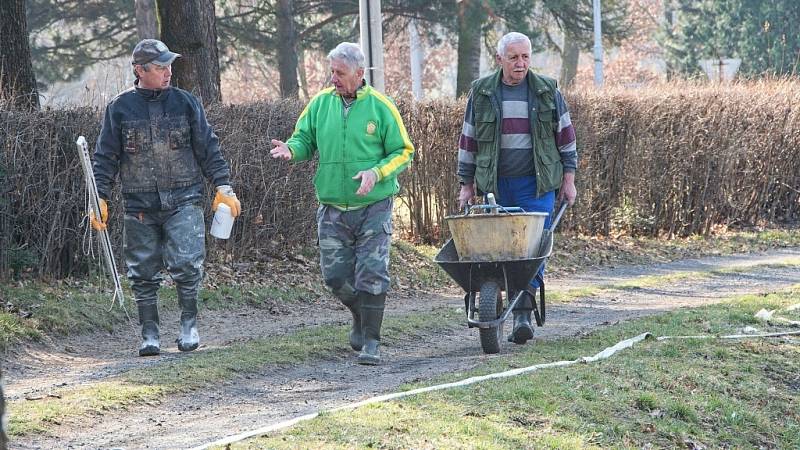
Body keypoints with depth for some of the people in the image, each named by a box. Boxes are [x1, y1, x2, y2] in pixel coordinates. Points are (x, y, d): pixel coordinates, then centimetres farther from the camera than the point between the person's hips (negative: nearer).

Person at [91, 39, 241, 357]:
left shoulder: (185, 102, 5)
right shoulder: (120, 108, 3)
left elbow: (208, 148, 9)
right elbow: (105, 157, 7)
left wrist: (223, 186, 3)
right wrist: (100, 198, 0)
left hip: (183, 201, -1)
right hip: (140, 206, 1)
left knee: (185, 263, -13)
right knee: (144, 273, 4)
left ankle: (189, 324, 5)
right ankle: (150, 334, 15)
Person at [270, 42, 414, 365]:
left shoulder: (380, 107, -4)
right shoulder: (320, 103, 4)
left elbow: (403, 152, -1)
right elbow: (305, 139, 11)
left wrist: (377, 173, -18)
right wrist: (291, 149, -13)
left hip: (373, 207, -3)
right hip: (333, 208, 3)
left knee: (372, 273, -10)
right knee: (335, 275, 5)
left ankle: (371, 341, -3)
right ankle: (362, 317, 33)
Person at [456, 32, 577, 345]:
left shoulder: (547, 91, 5)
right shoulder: (482, 93, 6)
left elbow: (565, 136, 11)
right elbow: (468, 140, 11)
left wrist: (568, 179, 7)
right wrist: (467, 185, 10)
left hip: (537, 184, -1)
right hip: (495, 186, 1)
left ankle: (523, 312, -13)